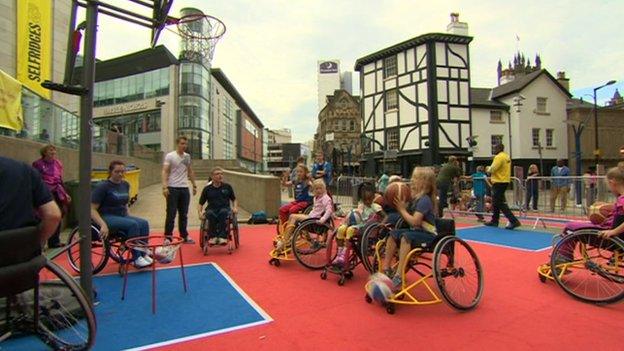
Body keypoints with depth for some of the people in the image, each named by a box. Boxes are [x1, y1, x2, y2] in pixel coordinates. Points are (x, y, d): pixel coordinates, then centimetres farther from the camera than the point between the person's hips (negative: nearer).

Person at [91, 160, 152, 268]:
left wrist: (128, 216, 9)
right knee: (133, 224, -30)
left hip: (122, 216, 6)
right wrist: (103, 225, -25)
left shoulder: (125, 185, 9)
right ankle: (136, 259, -24)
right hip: (107, 217, -6)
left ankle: (143, 254, -12)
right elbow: (92, 209, -13)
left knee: (143, 223, -20)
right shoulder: (103, 187, -10)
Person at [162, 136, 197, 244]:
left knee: (184, 214, 12)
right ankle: (168, 236, 10)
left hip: (184, 188, 5)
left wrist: (194, 185, 17)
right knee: (171, 214, 0)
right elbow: (165, 172, -11)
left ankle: (184, 236, 21)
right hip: (173, 188, -5)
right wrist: (164, 187, -21)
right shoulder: (170, 156, -5)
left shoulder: (187, 156, 12)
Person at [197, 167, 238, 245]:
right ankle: (213, 236, -29)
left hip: (225, 208, 0)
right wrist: (200, 212, -5)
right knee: (210, 214, -36)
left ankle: (222, 236, -37)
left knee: (223, 212, -36)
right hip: (212, 209, 0)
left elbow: (234, 200, 21)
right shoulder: (207, 189, 11)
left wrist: (235, 207, 0)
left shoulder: (227, 187, 13)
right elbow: (201, 203, 14)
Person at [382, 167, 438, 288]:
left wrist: (402, 209, -17)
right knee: (393, 234, -1)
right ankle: (386, 269, 3)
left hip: (428, 235, -9)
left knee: (406, 236, -32)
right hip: (416, 232, 9)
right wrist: (400, 206, -4)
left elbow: (414, 221, -27)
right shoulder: (416, 198, 9)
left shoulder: (424, 200, -19)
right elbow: (408, 216, 9)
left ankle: (399, 275, -28)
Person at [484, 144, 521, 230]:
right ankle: (494, 221, 24)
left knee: (500, 203, -7)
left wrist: (488, 169, -1)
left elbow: (492, 169, -21)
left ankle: (514, 221, -10)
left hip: (499, 182, -10)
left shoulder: (499, 157, -16)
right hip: (505, 181, 10)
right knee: (496, 202, 17)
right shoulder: (507, 156, 14)